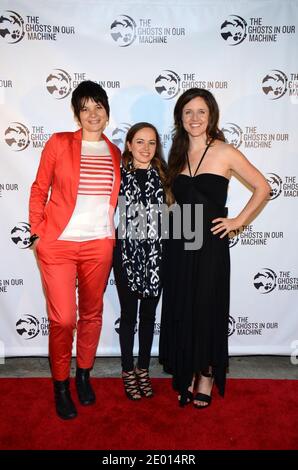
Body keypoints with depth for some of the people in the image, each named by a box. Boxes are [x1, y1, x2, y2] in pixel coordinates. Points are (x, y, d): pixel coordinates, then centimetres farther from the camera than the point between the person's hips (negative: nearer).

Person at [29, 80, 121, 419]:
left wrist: (112, 232, 9)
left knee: (92, 314, 14)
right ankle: (60, 385, 23)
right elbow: (39, 190, 2)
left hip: (100, 245, 3)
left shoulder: (115, 153, 9)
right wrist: (37, 232, -2)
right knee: (63, 319, -2)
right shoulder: (58, 143, -1)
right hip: (58, 244, -3)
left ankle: (84, 374, 36)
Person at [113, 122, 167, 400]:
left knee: (148, 314, 12)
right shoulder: (119, 174, -1)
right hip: (126, 252, -2)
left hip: (155, 253, 2)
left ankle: (143, 369, 30)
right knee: (128, 314, 9)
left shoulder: (163, 175, 5)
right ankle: (128, 371, 27)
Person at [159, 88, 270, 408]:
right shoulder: (177, 154, 9)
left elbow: (262, 188, -1)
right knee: (180, 311, 10)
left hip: (211, 244, -4)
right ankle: (187, 376, 30)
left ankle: (207, 378, 29)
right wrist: (177, 218, 7)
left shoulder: (225, 153, -5)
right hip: (178, 244, 4)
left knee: (208, 311, 7)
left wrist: (238, 221, -6)